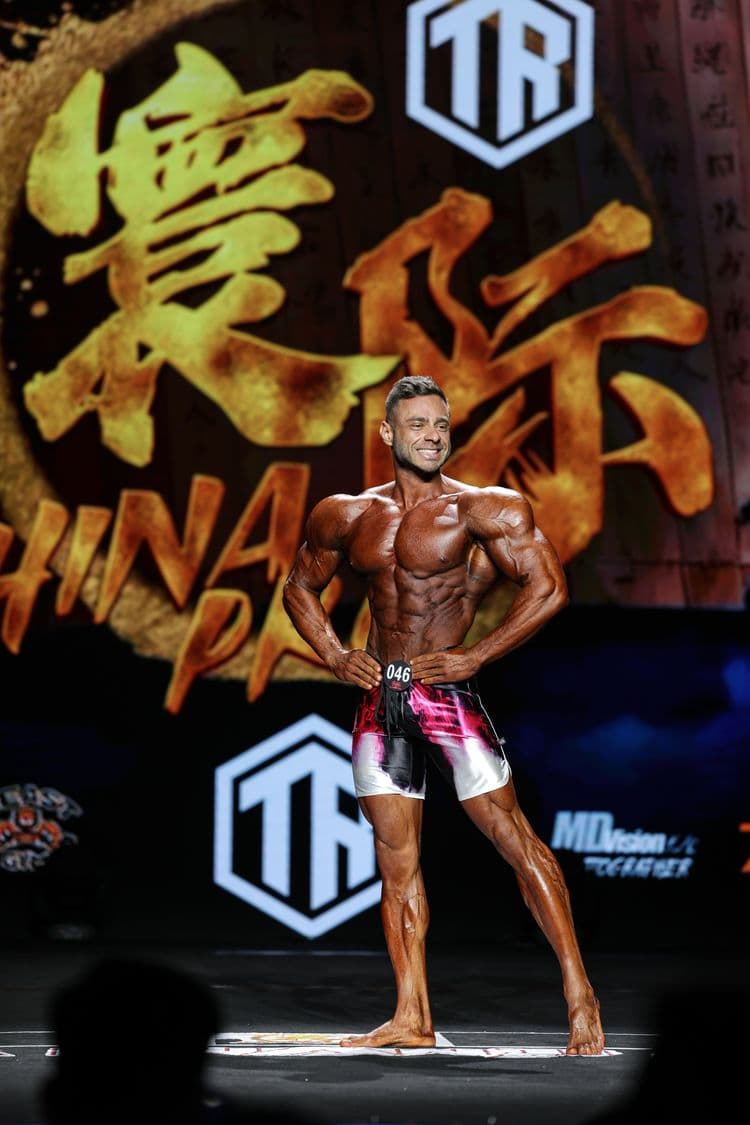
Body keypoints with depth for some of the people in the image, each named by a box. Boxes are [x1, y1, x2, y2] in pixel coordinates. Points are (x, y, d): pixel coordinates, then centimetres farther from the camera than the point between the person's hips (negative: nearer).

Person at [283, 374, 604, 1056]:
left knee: (513, 836, -9)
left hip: (447, 689, -5)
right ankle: (413, 1019, 9)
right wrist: (334, 655, 10)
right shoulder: (349, 517, 10)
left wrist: (477, 657, -11)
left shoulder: (480, 509, -5)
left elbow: (550, 589, -10)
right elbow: (300, 587, 25)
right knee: (396, 858, 5)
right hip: (379, 697, 5)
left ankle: (579, 992, -5)